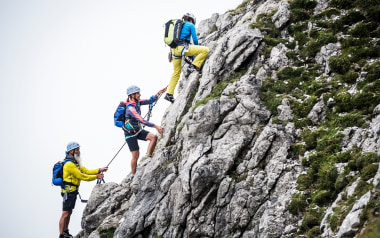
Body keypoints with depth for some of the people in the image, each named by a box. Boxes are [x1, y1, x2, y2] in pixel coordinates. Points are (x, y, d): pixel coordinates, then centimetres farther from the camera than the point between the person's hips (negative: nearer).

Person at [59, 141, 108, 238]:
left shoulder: (75, 163, 17)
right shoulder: (69, 164, -17)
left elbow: (86, 171, 15)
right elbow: (81, 176, -17)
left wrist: (99, 170, 4)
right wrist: (96, 177, -11)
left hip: (72, 191, 10)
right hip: (68, 191, -10)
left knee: (69, 212, 15)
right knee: (65, 213, -10)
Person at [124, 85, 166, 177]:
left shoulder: (137, 102, -3)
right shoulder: (130, 108, -29)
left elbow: (150, 101, 2)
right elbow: (142, 121, -35)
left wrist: (158, 93, -15)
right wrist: (156, 126, -36)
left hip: (138, 130, 8)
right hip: (130, 134, -8)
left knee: (153, 137, -12)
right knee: (135, 156, -4)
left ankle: (148, 157, -6)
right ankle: (133, 175, 13)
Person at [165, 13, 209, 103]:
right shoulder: (190, 25, 6)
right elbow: (195, 39, 4)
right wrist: (197, 46, 27)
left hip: (175, 50, 8)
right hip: (183, 47, -8)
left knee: (176, 73, 18)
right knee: (205, 50, -3)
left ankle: (169, 94, 14)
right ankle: (193, 67, -8)